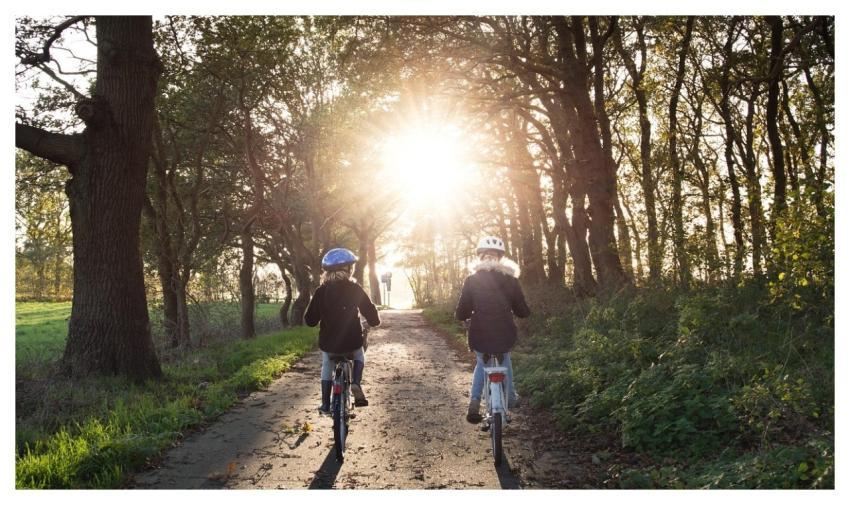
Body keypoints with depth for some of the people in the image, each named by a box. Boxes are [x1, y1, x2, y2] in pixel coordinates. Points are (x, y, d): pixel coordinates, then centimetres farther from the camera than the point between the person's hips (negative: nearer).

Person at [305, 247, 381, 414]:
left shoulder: (321, 291, -2)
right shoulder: (354, 288, -6)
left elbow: (310, 319, 0)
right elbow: (370, 312, -6)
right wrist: (374, 321, 16)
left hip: (328, 342, 1)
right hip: (352, 341, -1)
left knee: (327, 368, 27)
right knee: (359, 357, 30)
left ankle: (326, 404, 25)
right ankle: (356, 383, 4)